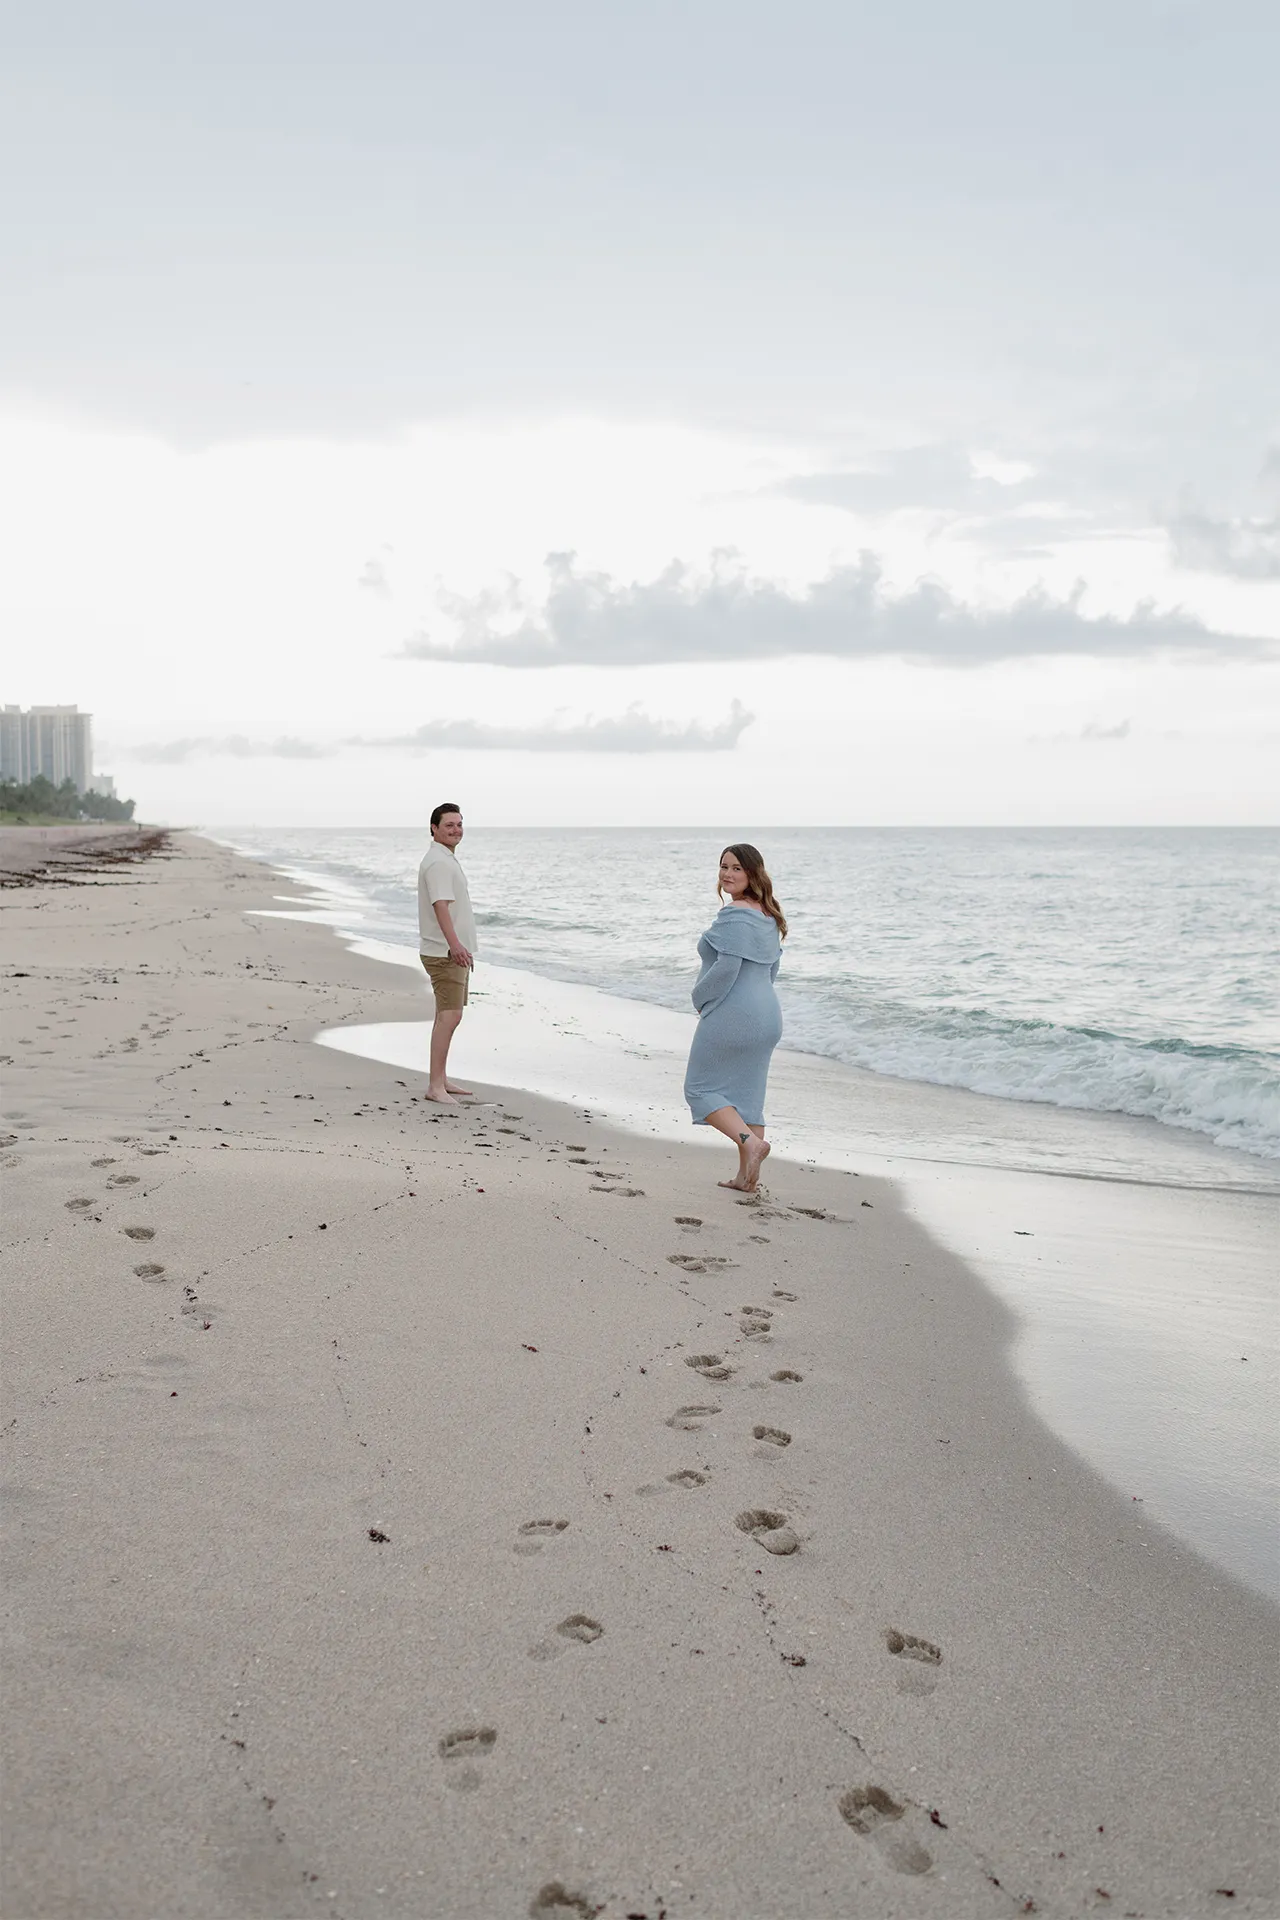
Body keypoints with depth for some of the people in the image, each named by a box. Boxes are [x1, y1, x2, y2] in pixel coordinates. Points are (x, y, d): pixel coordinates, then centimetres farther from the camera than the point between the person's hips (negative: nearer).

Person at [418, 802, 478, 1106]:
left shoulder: (447, 859, 19)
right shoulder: (438, 862, -15)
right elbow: (440, 905, -26)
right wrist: (455, 944, -37)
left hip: (455, 951, 11)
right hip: (445, 952, -11)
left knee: (447, 1015, 13)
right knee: (449, 1015, -16)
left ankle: (441, 1080, 19)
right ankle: (435, 1086, -17)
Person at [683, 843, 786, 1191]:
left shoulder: (734, 914, -17)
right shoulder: (768, 915, 12)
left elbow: (726, 967, -23)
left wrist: (701, 999, -8)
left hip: (730, 1015, -9)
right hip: (767, 1015, 9)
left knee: (700, 1088, 3)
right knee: (746, 1095, 13)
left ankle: (750, 1142, -14)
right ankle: (748, 1177, 15)